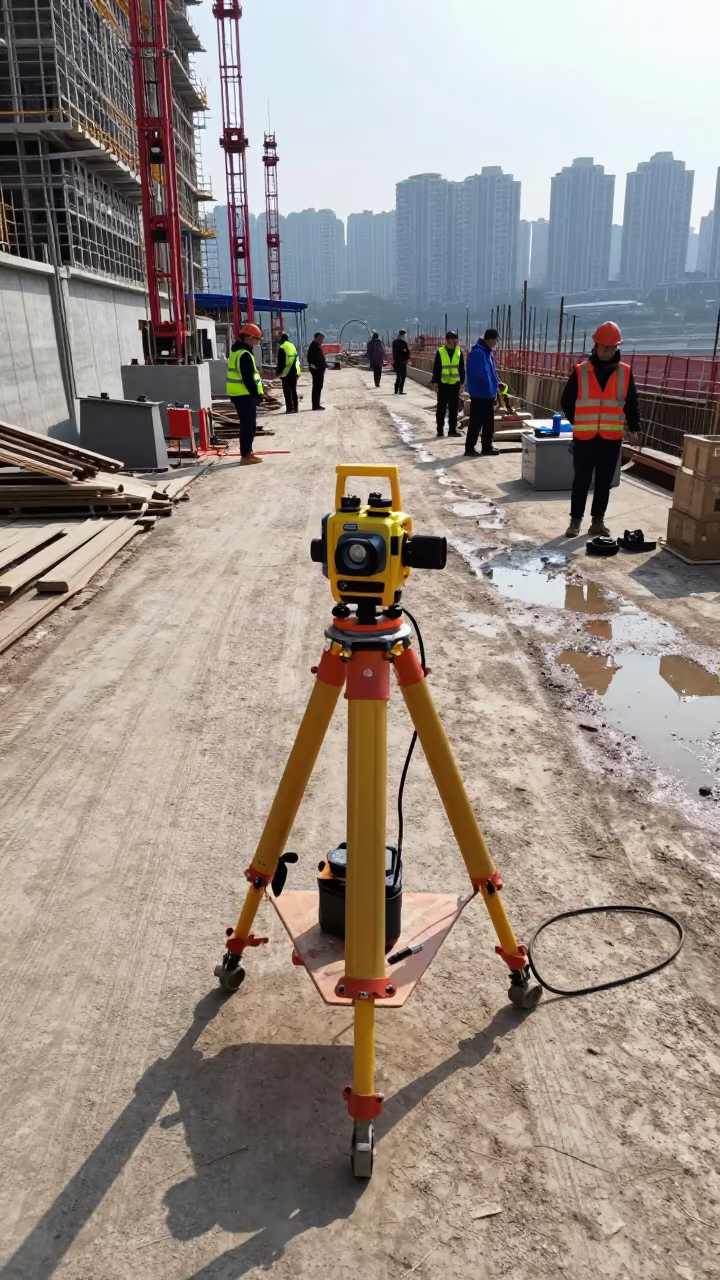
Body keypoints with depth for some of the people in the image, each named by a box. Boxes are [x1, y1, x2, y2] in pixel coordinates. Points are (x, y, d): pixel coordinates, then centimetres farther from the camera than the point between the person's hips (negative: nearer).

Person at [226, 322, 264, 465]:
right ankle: (246, 456, -5)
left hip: (238, 394, 10)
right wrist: (256, 395, -18)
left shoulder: (236, 352, 16)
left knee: (246, 424, 16)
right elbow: (248, 379, -22)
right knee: (249, 425, -6)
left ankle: (247, 452, 23)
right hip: (245, 395, -10)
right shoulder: (244, 354, -17)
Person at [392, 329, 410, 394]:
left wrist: (394, 359, 15)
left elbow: (394, 352, 12)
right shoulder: (403, 342, -13)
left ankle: (396, 390, 13)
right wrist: (407, 359, 2)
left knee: (398, 376, 15)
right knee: (403, 376, 1)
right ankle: (400, 390, -5)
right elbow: (407, 352, -11)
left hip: (396, 361, 6)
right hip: (402, 362, -6)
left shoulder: (394, 342, 8)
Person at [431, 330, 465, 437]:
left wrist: (462, 381, 7)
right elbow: (436, 368, -3)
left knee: (454, 408, 6)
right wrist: (435, 382, -8)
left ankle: (452, 429, 14)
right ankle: (440, 429, 8)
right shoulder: (440, 351, -4)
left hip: (455, 384, 3)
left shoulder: (459, 352, 5)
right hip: (443, 384, -3)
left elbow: (462, 368, 10)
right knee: (441, 408, 2)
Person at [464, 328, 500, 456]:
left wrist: (495, 386, 10)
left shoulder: (487, 352, 14)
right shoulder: (477, 353, -17)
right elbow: (479, 375, -24)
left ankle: (487, 447, 21)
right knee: (476, 423, -4)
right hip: (479, 395, -10)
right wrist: (490, 389, -16)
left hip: (488, 394, 10)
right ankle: (470, 449, 3)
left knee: (489, 423, 13)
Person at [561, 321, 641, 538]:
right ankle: (575, 520, 12)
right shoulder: (580, 372, -2)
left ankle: (598, 520, 18)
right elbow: (566, 401, 7)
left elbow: (632, 404, 9)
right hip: (584, 437, -2)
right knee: (581, 480, 2)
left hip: (612, 438, 2)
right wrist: (579, 422, 8)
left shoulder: (625, 373, 3)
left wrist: (634, 428, 0)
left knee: (604, 482, 8)